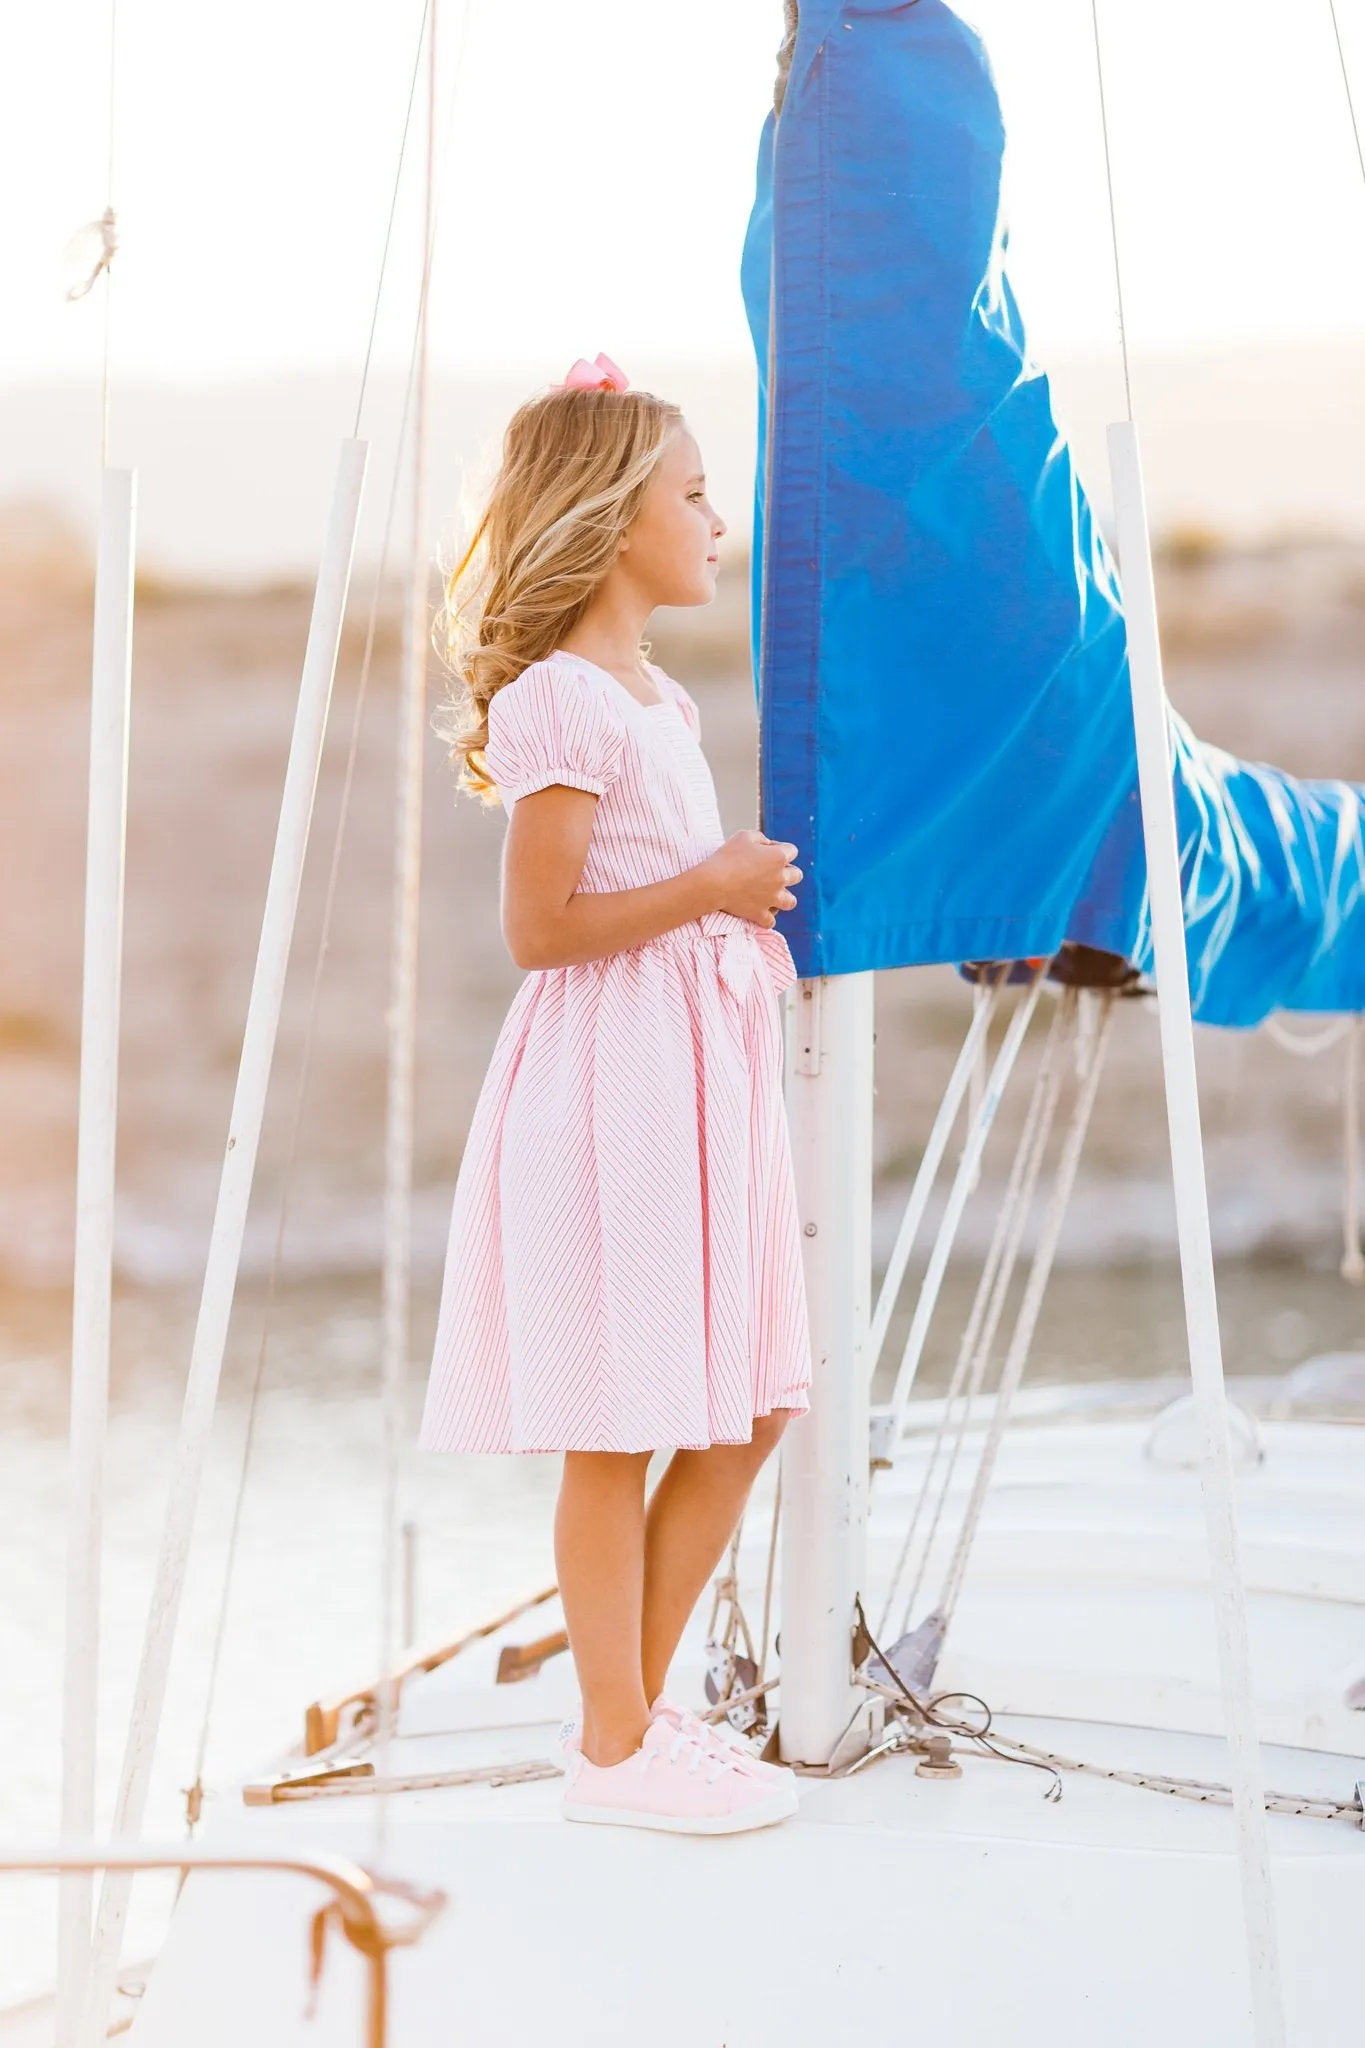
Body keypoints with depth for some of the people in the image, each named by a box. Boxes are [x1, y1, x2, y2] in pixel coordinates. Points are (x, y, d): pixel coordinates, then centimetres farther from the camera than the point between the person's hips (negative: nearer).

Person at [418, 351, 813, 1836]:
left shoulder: (654, 697, 17)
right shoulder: (564, 699, -13)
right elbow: (539, 927, -18)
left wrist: (761, 896, 12)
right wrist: (709, 888, -14)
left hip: (702, 1070, 10)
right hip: (610, 1083, -10)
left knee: (738, 1414, 12)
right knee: (619, 1430, -1)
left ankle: (638, 1703, 24)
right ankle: (614, 1750, 10)